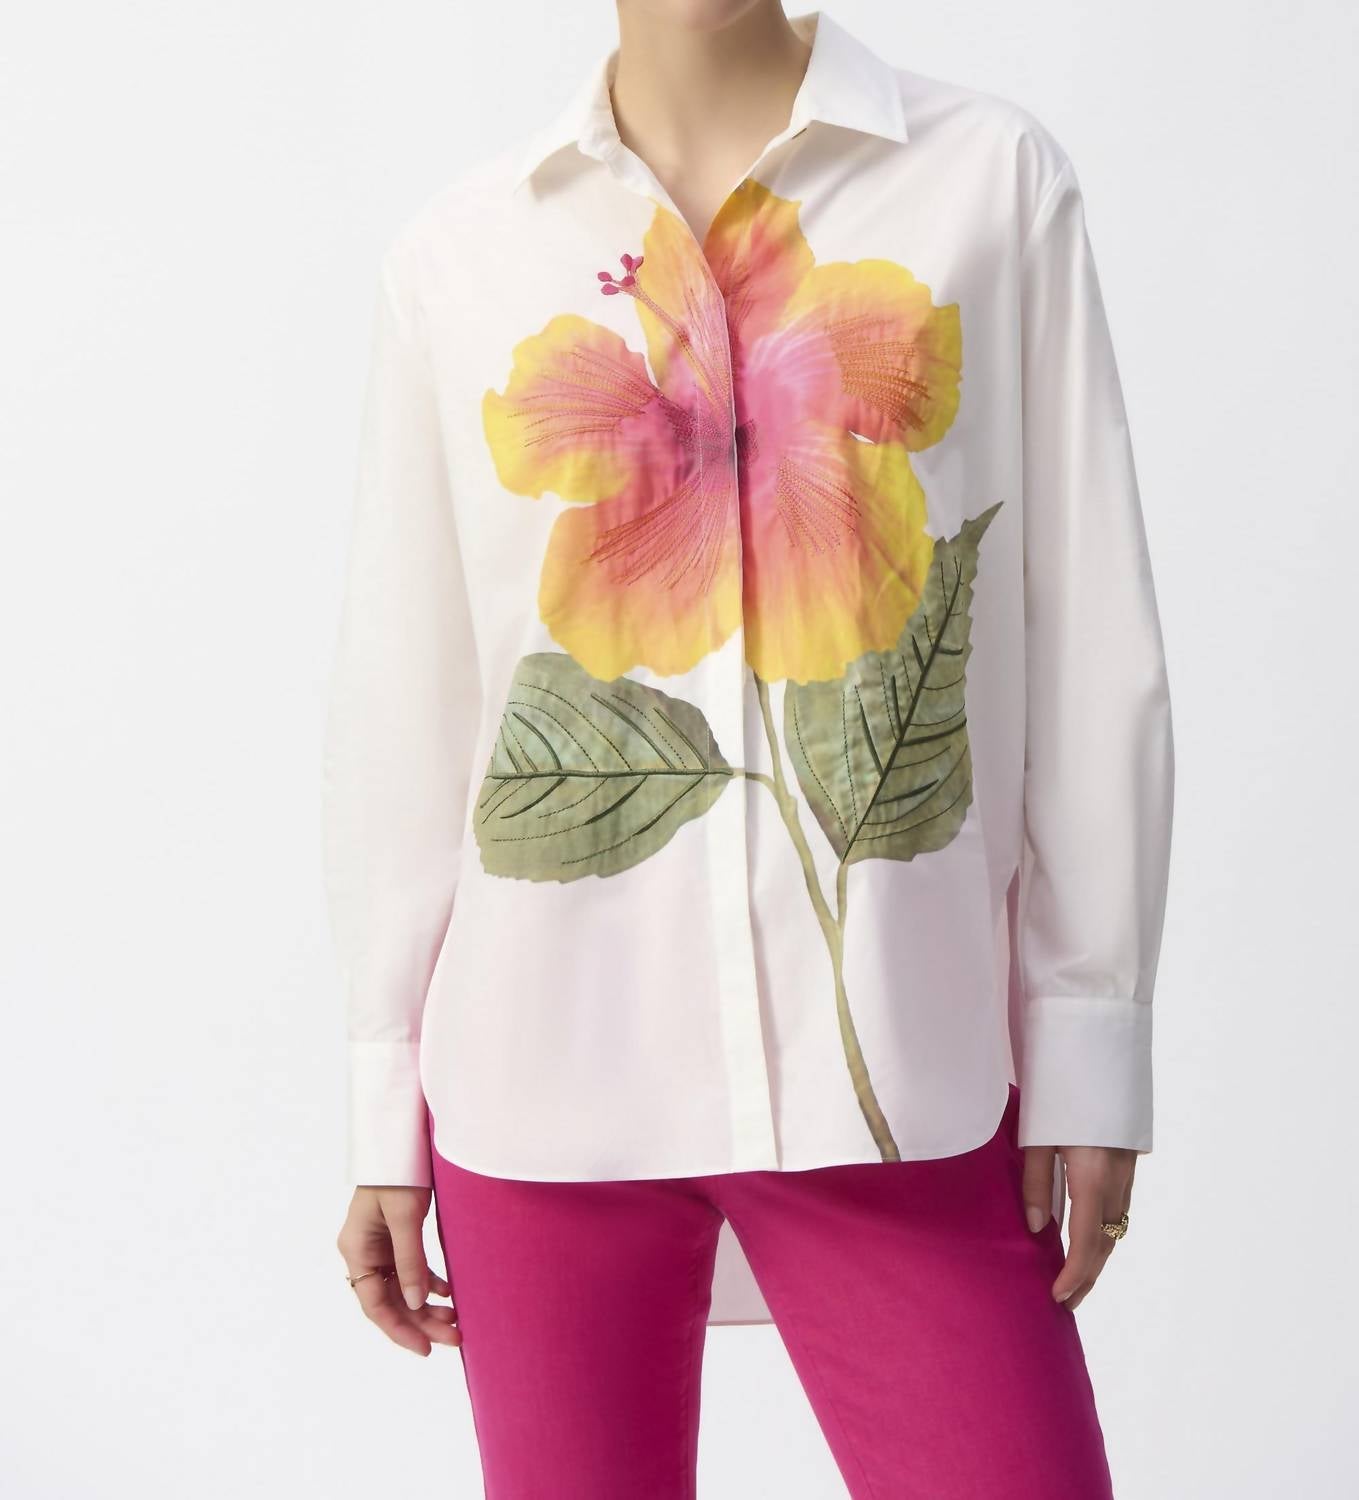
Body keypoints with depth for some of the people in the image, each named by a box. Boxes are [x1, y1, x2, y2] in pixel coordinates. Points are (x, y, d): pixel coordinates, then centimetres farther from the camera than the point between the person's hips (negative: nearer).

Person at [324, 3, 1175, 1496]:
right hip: (544, 1086, 1)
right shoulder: (458, 251, 5)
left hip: (902, 1074, -1)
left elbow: (1092, 653, 2)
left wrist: (1087, 1037, 0)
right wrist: (385, 1111, 8)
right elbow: (399, 705, 7)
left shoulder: (995, 179, 3)